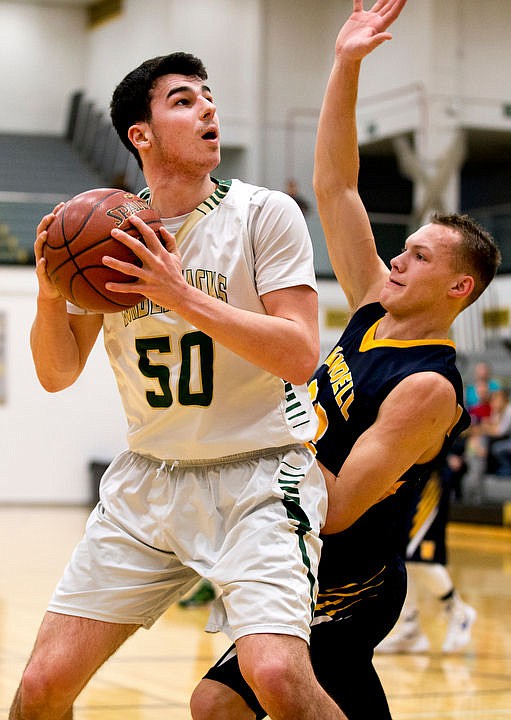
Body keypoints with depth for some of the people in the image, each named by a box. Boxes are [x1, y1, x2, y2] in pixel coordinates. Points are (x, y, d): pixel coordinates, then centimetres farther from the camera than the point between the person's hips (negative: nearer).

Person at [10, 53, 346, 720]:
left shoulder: (264, 214, -7)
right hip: (147, 480, 4)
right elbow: (58, 373, 8)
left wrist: (185, 296, -24)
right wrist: (50, 293, -12)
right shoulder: (107, 229, 5)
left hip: (258, 476, -4)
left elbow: (300, 357, -16)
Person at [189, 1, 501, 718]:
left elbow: (336, 510, -25)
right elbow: (334, 186, 1)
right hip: (311, 569, 9)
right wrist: (345, 67, -4)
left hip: (344, 593, -9)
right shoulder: (377, 311, 2)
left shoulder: (428, 389, -22)